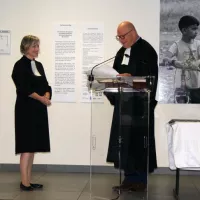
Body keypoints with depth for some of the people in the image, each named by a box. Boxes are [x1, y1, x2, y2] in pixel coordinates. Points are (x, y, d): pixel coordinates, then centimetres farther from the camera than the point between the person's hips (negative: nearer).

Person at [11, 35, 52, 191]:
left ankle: (29, 180, 14)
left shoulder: (39, 65, 16)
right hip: (26, 109, -7)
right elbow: (24, 89, -16)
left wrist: (47, 96, -8)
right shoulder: (20, 66, -6)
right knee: (26, 146, -7)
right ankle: (24, 182, -3)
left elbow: (46, 85, 13)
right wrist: (41, 98, -13)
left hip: (39, 110, 7)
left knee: (33, 146, 8)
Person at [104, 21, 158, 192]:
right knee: (125, 142, 9)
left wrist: (130, 77, -23)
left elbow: (150, 77, -15)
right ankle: (130, 178, 17)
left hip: (140, 105, -8)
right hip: (124, 104, 8)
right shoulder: (122, 52, 17)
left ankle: (140, 180, 10)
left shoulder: (146, 50, -8)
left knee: (138, 141, -1)